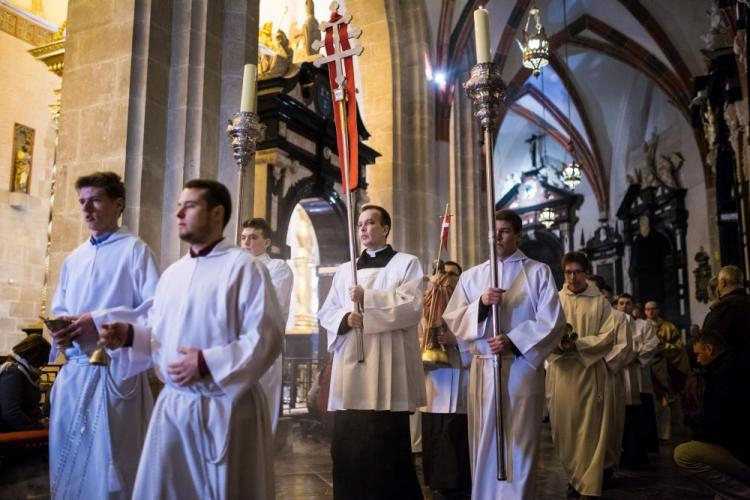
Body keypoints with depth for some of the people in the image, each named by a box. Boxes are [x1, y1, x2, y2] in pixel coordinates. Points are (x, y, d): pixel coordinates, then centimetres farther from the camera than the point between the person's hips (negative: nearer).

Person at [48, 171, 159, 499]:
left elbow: (157, 308, -14)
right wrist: (60, 327, -2)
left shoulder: (135, 249, -5)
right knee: (67, 463, 14)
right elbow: (59, 309, 21)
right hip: (74, 370, 7)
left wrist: (99, 321, -19)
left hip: (115, 370, -6)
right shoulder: (74, 258, 15)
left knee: (109, 467, 2)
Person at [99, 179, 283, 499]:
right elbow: (159, 336, 17)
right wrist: (130, 335, -2)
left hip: (226, 407, -6)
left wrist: (207, 363, -22)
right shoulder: (172, 273, 13)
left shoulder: (244, 268, -10)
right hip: (173, 404, 6)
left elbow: (266, 339, -17)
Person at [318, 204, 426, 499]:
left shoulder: (406, 263, 6)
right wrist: (346, 317, -7)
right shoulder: (344, 270, 20)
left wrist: (368, 298, -13)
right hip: (350, 367, 5)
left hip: (388, 368, -4)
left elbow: (412, 306, -8)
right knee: (347, 445, 4)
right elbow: (325, 313, 15)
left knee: (387, 447, -3)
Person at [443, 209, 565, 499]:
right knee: (484, 442, 6)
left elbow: (552, 321, -4)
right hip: (483, 369, 3)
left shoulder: (538, 272, 4)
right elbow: (453, 320, 4)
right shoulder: (471, 276, 11)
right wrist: (481, 304, -13)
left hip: (523, 367, -2)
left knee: (519, 443, 1)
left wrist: (513, 341, -14)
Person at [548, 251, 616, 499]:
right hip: (560, 371, 2)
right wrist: (556, 345, -18)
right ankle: (575, 476, 24)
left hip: (590, 371, -1)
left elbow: (608, 336, -3)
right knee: (563, 427, 6)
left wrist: (578, 344, -15)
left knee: (589, 428, 0)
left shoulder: (600, 302, 4)